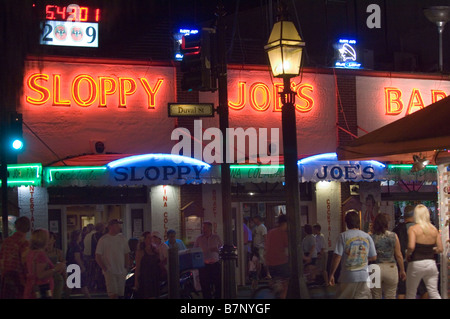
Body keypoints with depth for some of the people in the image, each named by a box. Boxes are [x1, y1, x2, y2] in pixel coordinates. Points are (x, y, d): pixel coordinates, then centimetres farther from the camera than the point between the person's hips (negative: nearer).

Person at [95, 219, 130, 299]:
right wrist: (105, 269, -9)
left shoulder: (122, 239, 10)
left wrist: (126, 268, 6)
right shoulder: (103, 239, -4)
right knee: (113, 295, -13)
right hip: (110, 272, -5)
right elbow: (97, 257, -3)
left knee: (121, 294, 8)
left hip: (122, 272, 5)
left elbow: (126, 255, 16)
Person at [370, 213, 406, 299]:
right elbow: (398, 255, 1)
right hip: (391, 268, 1)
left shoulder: (371, 237, -6)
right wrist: (402, 271, 12)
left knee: (376, 296, 8)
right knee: (390, 296, 8)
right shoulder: (393, 236, -3)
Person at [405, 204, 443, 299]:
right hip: (431, 263, 4)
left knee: (410, 294, 10)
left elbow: (411, 246, -21)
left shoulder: (413, 229, -9)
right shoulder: (434, 229, 3)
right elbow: (440, 249, 3)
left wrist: (407, 255, -2)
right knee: (434, 293, 8)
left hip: (416, 264, -3)